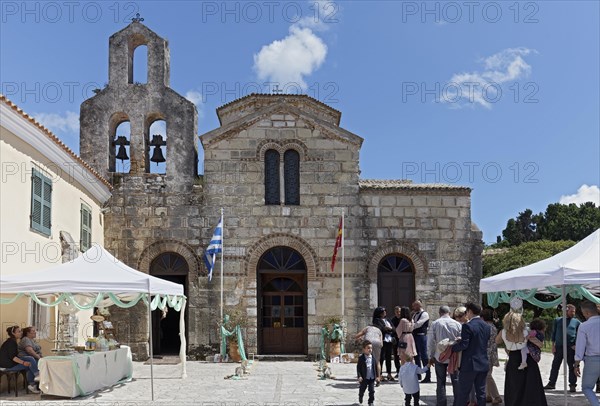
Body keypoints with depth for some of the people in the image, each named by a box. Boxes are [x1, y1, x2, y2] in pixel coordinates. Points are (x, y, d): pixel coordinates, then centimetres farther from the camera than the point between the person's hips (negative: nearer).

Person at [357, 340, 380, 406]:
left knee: (372, 391, 2)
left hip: (372, 378, 1)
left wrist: (378, 376, 1)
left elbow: (377, 367, 4)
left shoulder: (374, 358, -2)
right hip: (364, 378, -1)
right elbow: (358, 368, -7)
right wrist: (359, 376, -15)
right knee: (362, 389, 16)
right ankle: (360, 397, 45)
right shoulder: (361, 358, -9)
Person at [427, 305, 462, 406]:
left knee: (441, 383, 7)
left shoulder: (434, 324, -5)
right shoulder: (457, 324, -4)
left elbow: (430, 342, -3)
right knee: (456, 381, 10)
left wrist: (431, 356, 7)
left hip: (439, 357, 0)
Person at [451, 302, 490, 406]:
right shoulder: (486, 326, 7)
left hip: (470, 364, -7)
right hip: (483, 364, 7)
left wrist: (451, 348, -4)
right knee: (481, 392, 10)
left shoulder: (467, 326, -16)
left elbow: (463, 345, -20)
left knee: (463, 392, 1)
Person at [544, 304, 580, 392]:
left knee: (572, 367, 1)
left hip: (571, 347, -1)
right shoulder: (557, 320, 11)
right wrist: (553, 346, 5)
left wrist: (576, 345, -4)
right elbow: (553, 333, 12)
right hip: (559, 346, 1)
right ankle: (551, 383, 14)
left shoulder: (577, 322, 9)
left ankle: (572, 385, 8)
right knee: (555, 365, 5)